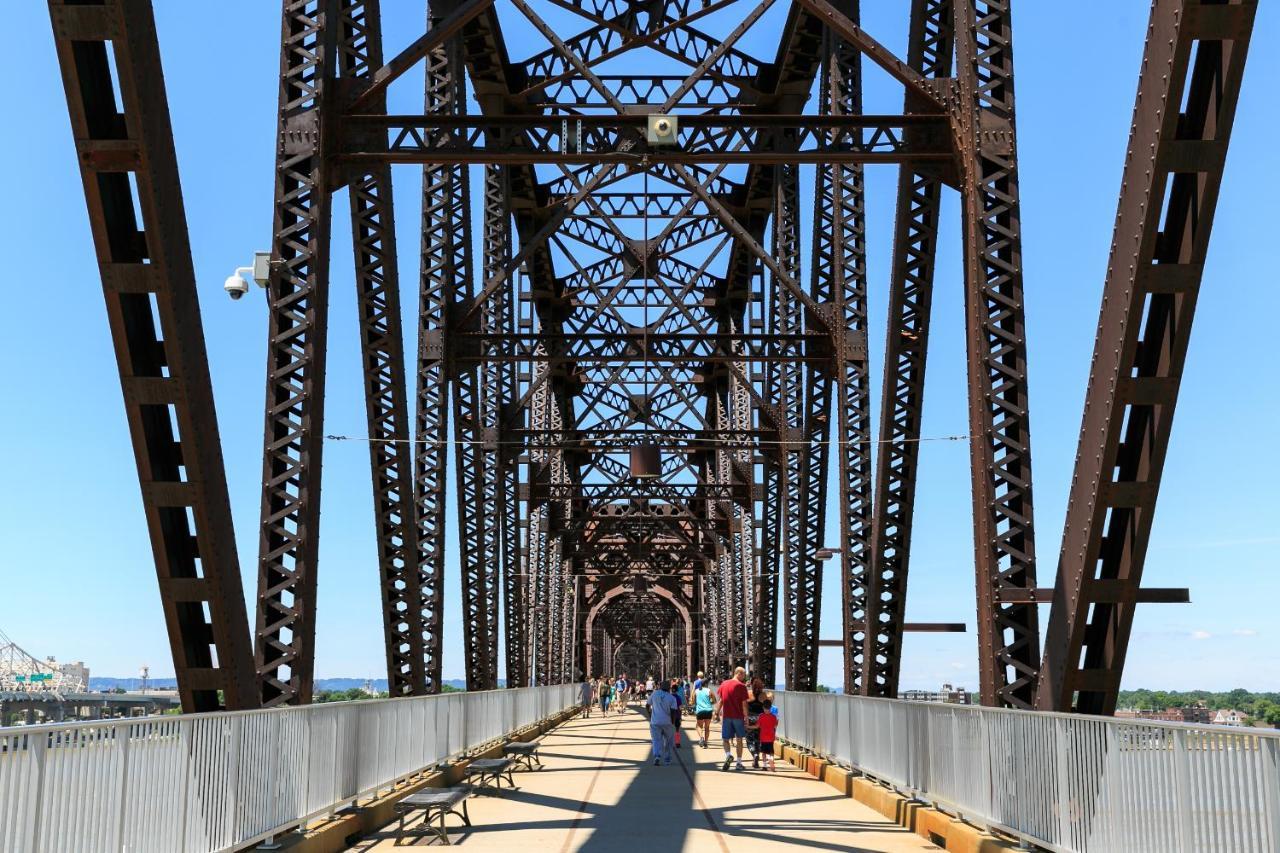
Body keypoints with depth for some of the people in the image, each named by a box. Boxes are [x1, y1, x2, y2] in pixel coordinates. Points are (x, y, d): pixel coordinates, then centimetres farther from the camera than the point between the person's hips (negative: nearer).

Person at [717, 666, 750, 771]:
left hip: (726, 716, 2)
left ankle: (728, 755, -17)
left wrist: (718, 713, 16)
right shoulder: (741, 686, -8)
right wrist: (746, 718, -2)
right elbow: (744, 704, -9)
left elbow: (720, 701, 8)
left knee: (725, 739, 10)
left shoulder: (724, 684, 5)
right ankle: (739, 763, 12)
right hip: (738, 717, -2)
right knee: (739, 740, 10)